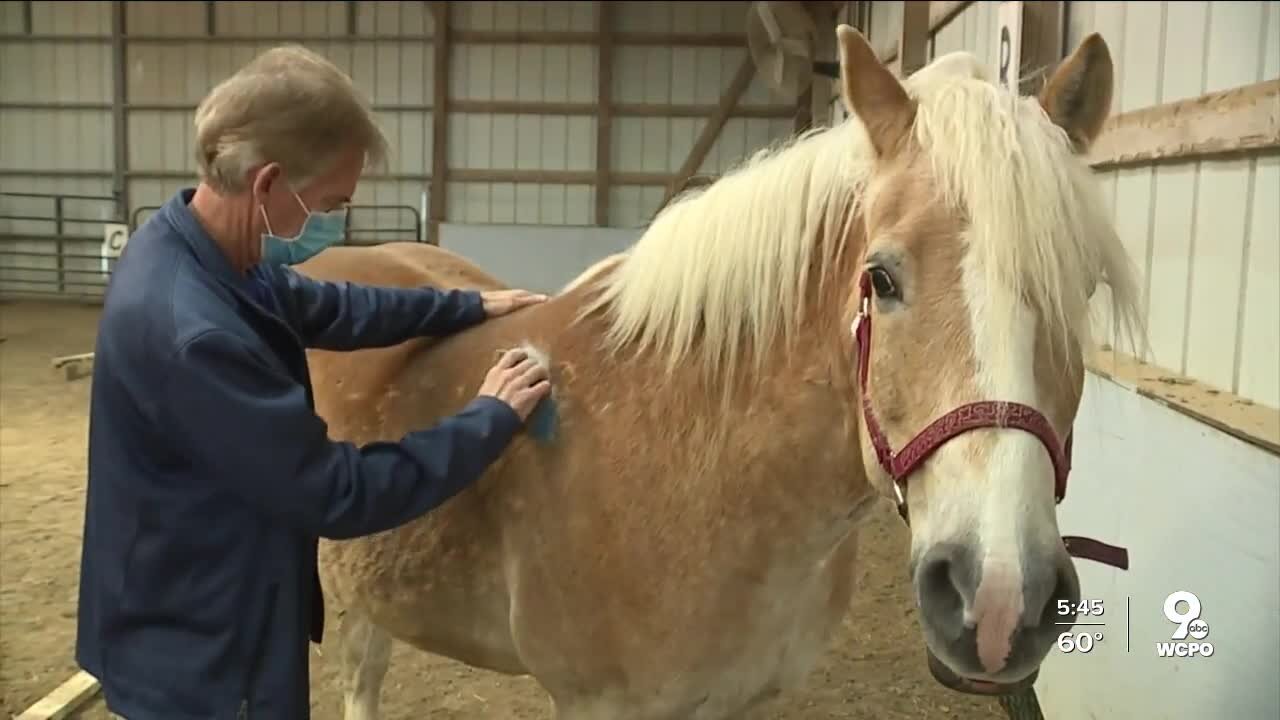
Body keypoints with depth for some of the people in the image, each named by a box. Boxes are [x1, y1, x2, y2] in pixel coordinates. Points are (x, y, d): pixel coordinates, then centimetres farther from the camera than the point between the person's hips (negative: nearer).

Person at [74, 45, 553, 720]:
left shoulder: (195, 249, -5)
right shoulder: (189, 331, -34)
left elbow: (321, 307, 14)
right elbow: (339, 494, -28)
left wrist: (468, 307, 13)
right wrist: (490, 418, -18)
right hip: (198, 651, -9)